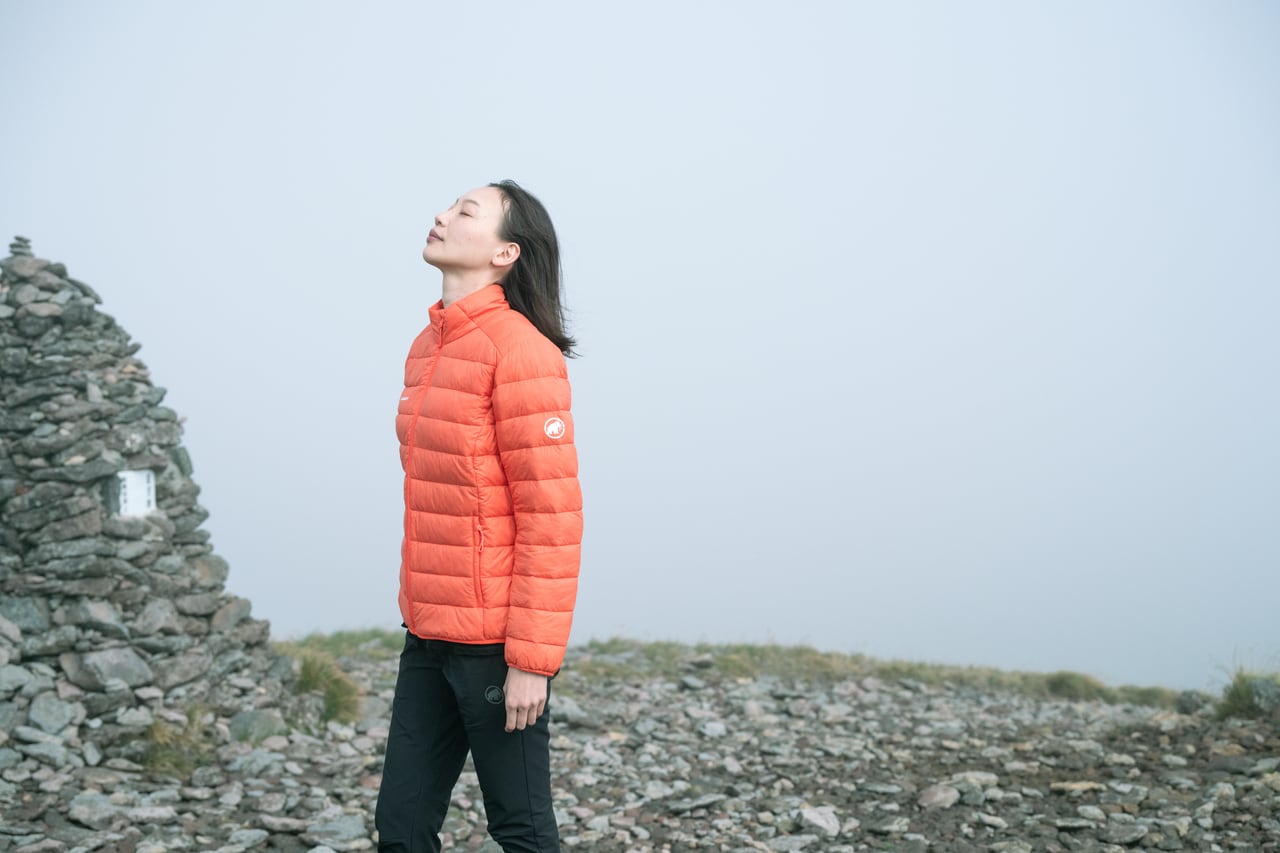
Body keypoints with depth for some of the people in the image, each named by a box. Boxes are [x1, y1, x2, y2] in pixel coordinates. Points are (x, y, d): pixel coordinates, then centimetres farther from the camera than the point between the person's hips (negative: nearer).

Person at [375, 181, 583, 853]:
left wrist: (532, 660, -18)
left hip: (494, 641, -7)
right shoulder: (426, 348, 12)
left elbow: (552, 516, -16)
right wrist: (418, 618, 18)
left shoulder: (519, 349, -12)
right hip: (428, 639, 8)